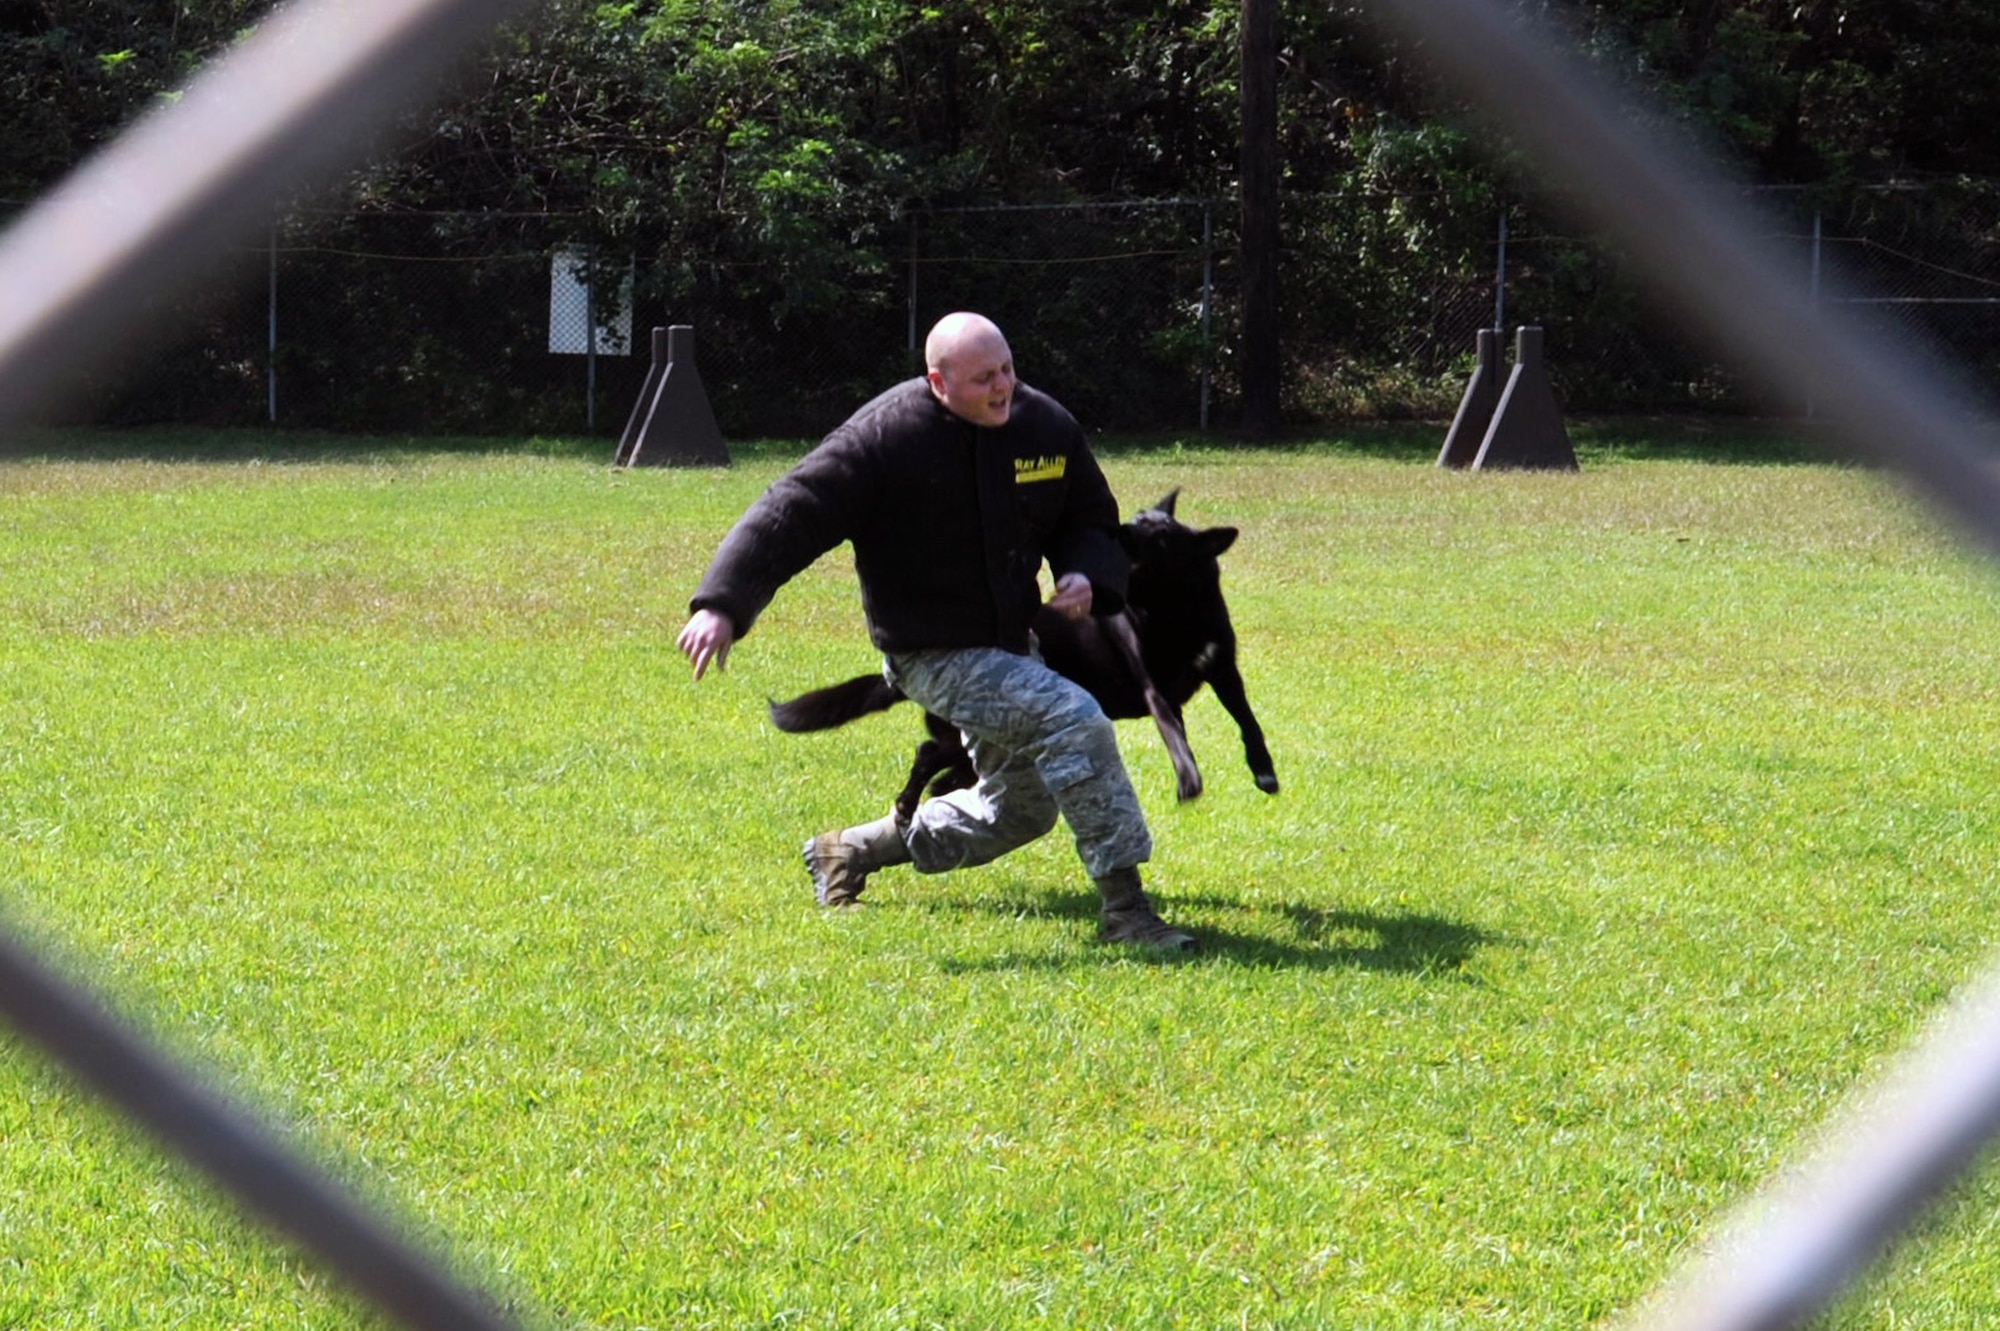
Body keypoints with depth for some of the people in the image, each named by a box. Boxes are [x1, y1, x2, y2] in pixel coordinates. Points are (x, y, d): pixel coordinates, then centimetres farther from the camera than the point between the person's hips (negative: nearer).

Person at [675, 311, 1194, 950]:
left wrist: (1088, 576, -10)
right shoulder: (885, 439, -20)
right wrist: (721, 605, -34)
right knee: (1074, 722, -27)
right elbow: (791, 514, -23)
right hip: (936, 657, -8)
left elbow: (1092, 519, 13)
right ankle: (1123, 907, -19)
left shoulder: (1046, 425, -2)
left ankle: (853, 850, 37)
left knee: (1019, 810, 20)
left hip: (1012, 645, 8)